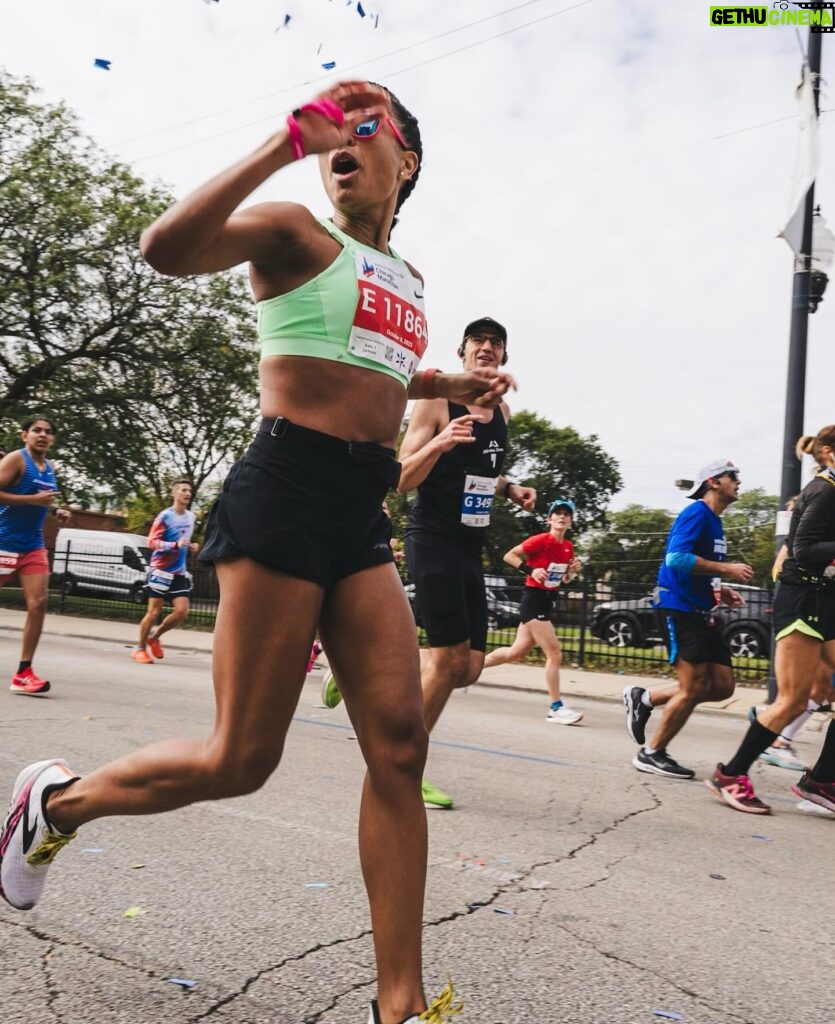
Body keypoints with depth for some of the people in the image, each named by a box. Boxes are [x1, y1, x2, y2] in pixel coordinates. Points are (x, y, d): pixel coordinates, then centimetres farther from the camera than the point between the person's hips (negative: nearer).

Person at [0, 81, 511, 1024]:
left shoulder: (407, 280, 23)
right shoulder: (295, 233, 1)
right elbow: (166, 249, -19)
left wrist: (448, 384, 26)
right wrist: (284, 143, -17)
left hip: (362, 519, 7)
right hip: (286, 493, -7)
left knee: (400, 748, -2)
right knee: (240, 760, -3)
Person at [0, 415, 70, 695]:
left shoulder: (49, 468, 12)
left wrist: (55, 511, 11)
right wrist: (33, 499, -23)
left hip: (33, 546, 6)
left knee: (38, 603, -5)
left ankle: (23, 673, -2)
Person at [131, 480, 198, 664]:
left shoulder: (191, 516, 10)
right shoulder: (165, 516, -11)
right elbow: (152, 542, -14)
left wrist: (190, 546, 4)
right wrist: (175, 545, -27)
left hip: (179, 572, 6)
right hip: (161, 570, -6)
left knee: (182, 611, -4)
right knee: (154, 611, -2)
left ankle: (155, 636, 19)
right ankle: (140, 648, 15)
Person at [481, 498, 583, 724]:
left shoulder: (568, 547, 8)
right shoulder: (540, 540, -14)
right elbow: (509, 556, -10)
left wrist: (572, 571, -2)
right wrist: (531, 570, -22)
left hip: (547, 601, 8)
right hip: (533, 599, -8)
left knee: (516, 653, 16)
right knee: (554, 653, -10)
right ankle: (556, 708, 0)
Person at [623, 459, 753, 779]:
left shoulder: (714, 521, 18)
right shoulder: (696, 513, -11)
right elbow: (676, 558, -25)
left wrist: (722, 591, 9)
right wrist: (728, 569, -22)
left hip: (701, 612, 9)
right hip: (681, 609, -9)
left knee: (722, 686, 7)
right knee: (692, 689, -6)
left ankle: (643, 699, 16)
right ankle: (652, 754, 9)